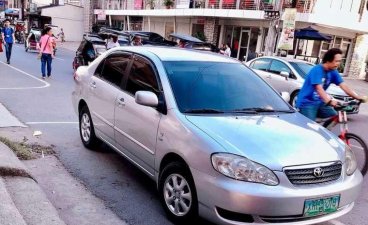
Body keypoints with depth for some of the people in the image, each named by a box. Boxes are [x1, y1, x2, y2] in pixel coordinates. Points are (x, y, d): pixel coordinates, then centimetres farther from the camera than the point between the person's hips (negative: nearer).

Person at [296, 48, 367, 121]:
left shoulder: (333, 72, 3)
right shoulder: (317, 70, -19)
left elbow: (344, 86, -3)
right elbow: (319, 89, -31)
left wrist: (358, 97, -15)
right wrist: (329, 101, -46)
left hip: (319, 102, 8)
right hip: (307, 103, -8)